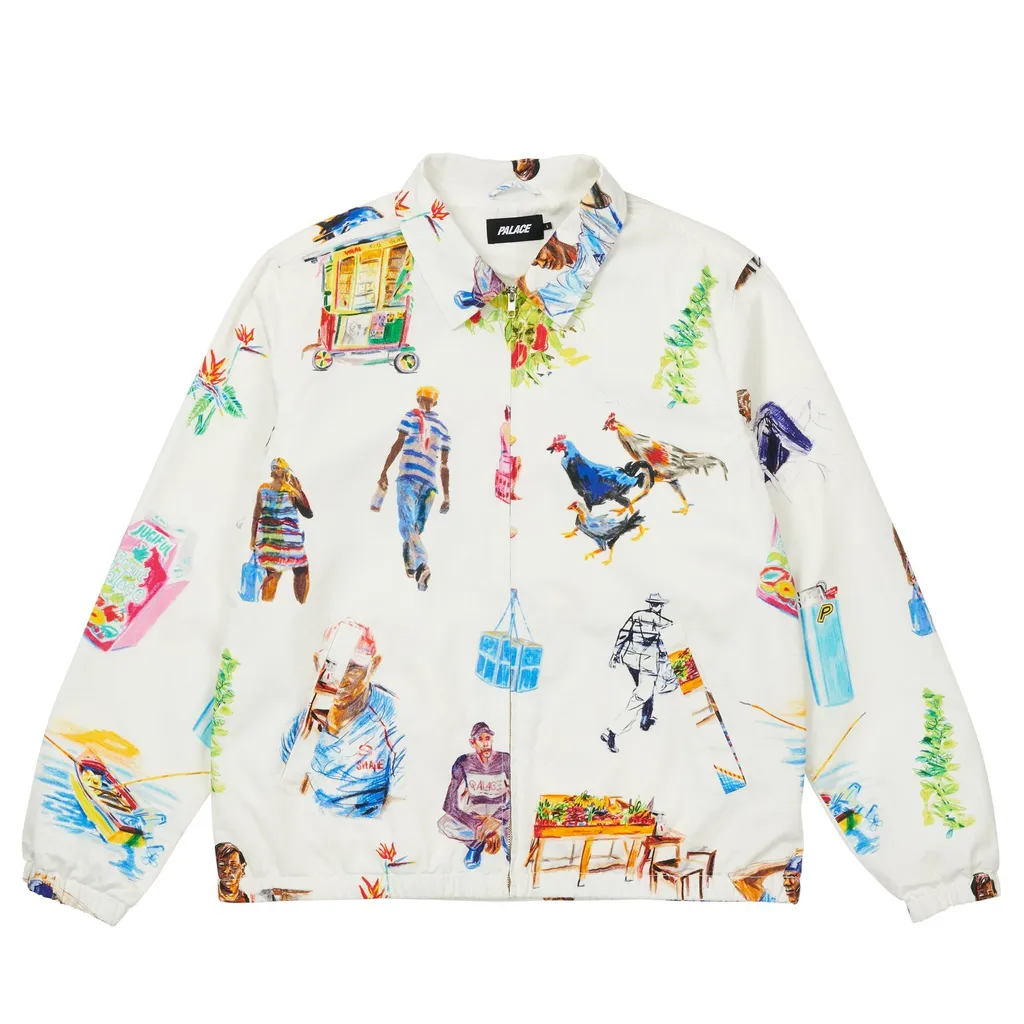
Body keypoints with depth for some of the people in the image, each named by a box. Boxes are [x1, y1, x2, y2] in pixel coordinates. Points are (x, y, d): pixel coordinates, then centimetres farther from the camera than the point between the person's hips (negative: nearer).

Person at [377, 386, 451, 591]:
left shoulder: (411, 416, 9)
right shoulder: (443, 427, 21)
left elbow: (399, 444, -4)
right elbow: (444, 465, 18)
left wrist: (384, 472, -5)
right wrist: (446, 495, 19)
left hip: (409, 476, -4)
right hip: (430, 482, 5)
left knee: (407, 524, -14)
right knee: (416, 528, 13)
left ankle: (421, 564, -34)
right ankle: (411, 566, 11)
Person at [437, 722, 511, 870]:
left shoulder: (505, 760, -19)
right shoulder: (463, 763, -18)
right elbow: (450, 805, -23)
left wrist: (495, 820, -38)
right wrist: (479, 826, -34)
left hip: (501, 813, -1)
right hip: (475, 815, 1)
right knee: (444, 825, -28)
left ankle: (508, 844, 4)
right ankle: (475, 843, 4)